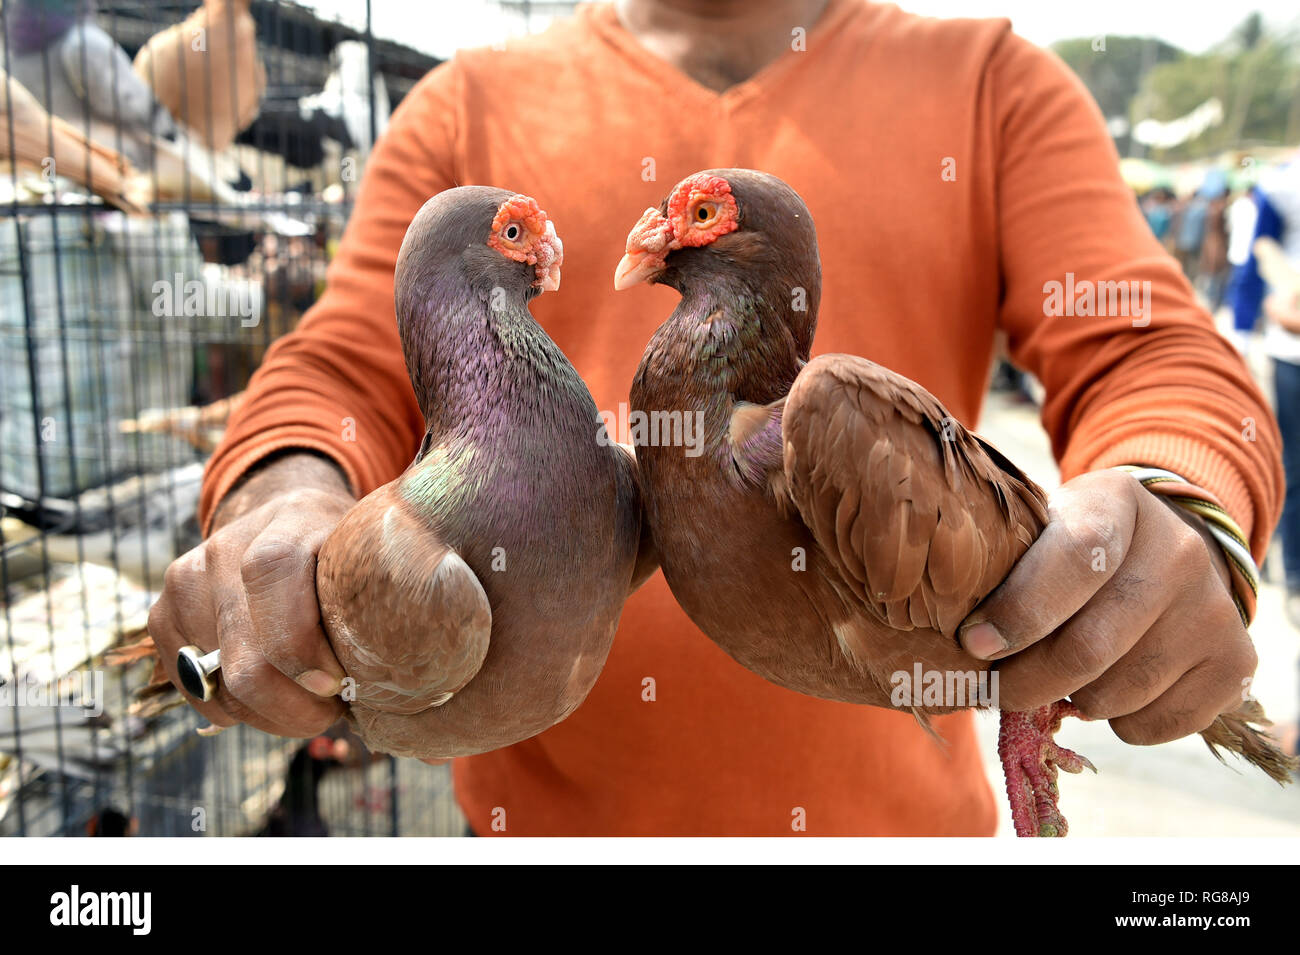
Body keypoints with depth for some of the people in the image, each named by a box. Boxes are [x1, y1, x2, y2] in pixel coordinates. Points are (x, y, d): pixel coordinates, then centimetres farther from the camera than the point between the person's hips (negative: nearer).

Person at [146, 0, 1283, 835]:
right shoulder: (469, 110, 5)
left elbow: (1157, 360, -4)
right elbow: (342, 378, 0)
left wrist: (1167, 516, -27)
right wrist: (286, 504, -24)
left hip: (885, 808, 1)